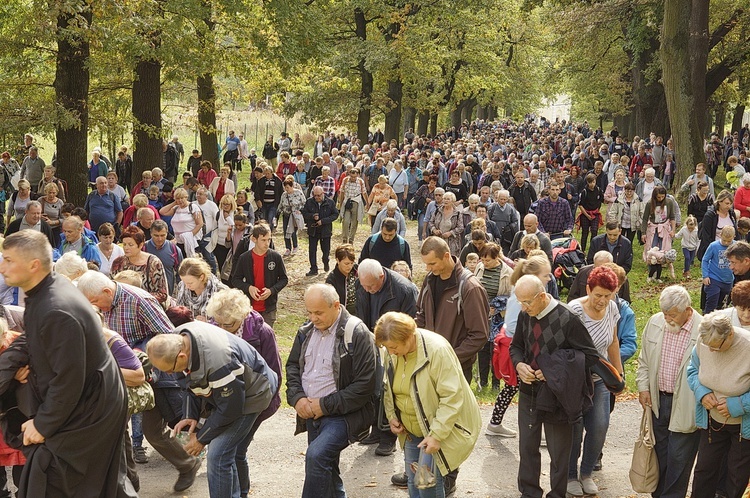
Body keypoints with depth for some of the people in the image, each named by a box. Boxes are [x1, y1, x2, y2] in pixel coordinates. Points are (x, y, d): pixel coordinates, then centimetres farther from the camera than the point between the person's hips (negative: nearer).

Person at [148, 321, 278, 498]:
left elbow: (230, 407, -27)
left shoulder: (217, 361, -41)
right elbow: (193, 382, 4)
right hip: (222, 391, 8)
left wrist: (202, 438, -16)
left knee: (218, 456, -14)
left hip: (249, 395, -8)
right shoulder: (179, 339, -15)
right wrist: (191, 415, -7)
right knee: (228, 453, 13)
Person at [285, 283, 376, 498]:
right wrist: (297, 398, -3)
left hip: (343, 414, -7)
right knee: (326, 470, 14)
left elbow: (364, 385, -17)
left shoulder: (356, 334, -15)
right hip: (311, 414, 7)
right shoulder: (306, 331, 6)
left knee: (316, 455, -27)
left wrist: (325, 405, -16)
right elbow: (292, 366, 16)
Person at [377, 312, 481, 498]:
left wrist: (436, 435, -26)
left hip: (442, 427, -7)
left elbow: (452, 397, -25)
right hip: (412, 430, 7)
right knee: (413, 479, 9)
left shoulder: (437, 350, -27)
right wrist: (391, 417, 1)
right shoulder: (392, 353, -5)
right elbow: (388, 387, 14)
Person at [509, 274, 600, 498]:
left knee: (558, 452, 9)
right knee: (527, 446, 15)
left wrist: (555, 372, -20)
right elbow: (516, 347, 14)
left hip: (556, 394, -5)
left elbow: (590, 356, -14)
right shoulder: (525, 316, -2)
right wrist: (519, 365, -9)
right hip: (529, 391, 5)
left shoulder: (568, 319, -18)